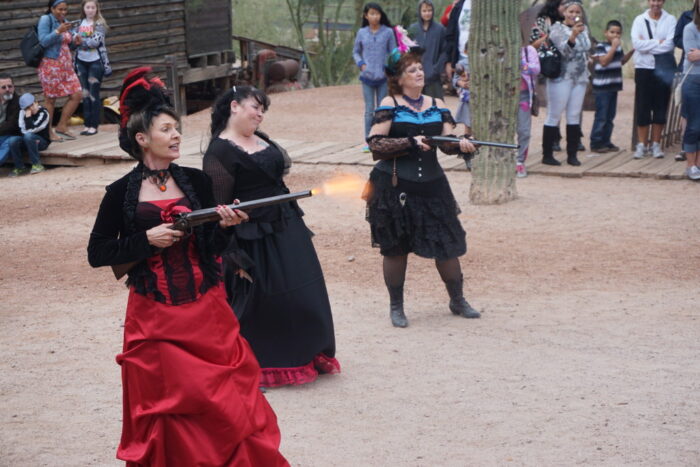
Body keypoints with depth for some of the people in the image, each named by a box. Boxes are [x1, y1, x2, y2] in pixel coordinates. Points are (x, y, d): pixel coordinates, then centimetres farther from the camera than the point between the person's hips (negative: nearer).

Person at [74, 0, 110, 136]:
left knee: (94, 94, -2)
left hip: (95, 62, -5)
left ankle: (94, 125, 4)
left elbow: (95, 41, -19)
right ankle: (87, 124, 13)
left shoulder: (99, 24, -7)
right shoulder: (80, 23, 7)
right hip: (81, 61, 5)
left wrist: (81, 40, -14)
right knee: (85, 94, 7)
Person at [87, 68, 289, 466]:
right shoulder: (122, 193, -1)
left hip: (205, 310, 2)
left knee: (227, 400, 2)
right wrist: (147, 240, -11)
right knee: (167, 406, 4)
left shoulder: (196, 181, 5)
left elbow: (210, 247, 5)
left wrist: (224, 226, -15)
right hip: (155, 317, -2)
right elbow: (97, 254, 0)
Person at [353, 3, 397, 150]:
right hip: (367, 76, 1)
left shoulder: (388, 32, -1)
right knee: (369, 109, 4)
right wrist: (361, 64, -3)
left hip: (383, 76, -1)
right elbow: (356, 52, 14)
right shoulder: (362, 33, 4)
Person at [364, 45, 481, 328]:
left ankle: (457, 301, 23)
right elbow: (375, 143, -11)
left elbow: (447, 142, 0)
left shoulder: (436, 106, 9)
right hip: (395, 187, -4)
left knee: (447, 243, 5)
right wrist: (410, 142, -19)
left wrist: (460, 144, -22)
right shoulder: (390, 105, -3)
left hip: (431, 185, 4)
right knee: (395, 247, 5)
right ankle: (396, 307, 20)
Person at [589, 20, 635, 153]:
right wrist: (614, 47, -24)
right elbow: (604, 62, -23)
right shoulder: (601, 46, -10)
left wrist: (631, 51, 14)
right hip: (602, 86, -8)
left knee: (610, 117, 11)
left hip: (614, 86, 8)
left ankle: (606, 141, 18)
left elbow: (622, 61, 27)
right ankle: (596, 143, -1)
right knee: (601, 116, -6)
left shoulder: (618, 47, 14)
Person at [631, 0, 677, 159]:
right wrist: (659, 42, -11)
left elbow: (670, 44, -12)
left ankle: (656, 145, 12)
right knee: (642, 108, 1)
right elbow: (636, 43, -10)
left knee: (661, 108, 4)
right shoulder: (640, 20, 3)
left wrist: (647, 45, -10)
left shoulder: (670, 20, 2)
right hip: (644, 68, 0)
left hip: (664, 69, 0)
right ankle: (641, 145, 7)